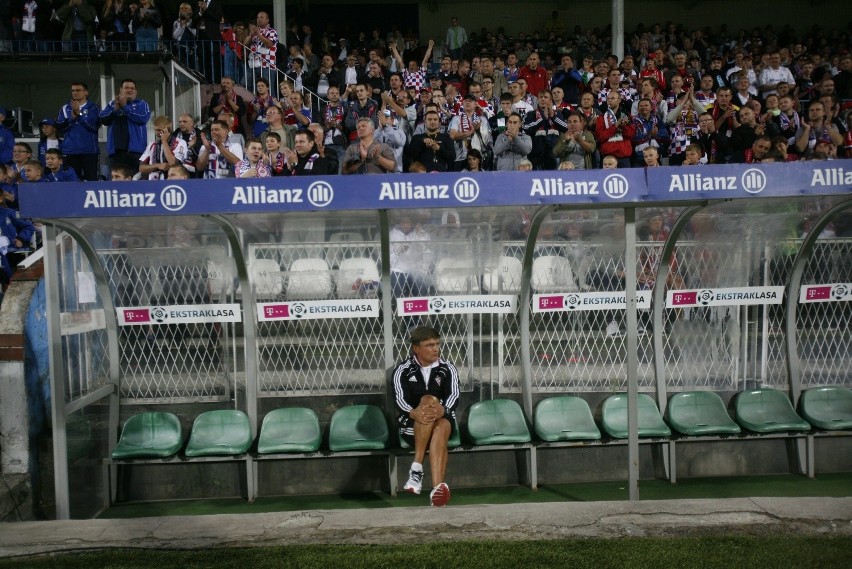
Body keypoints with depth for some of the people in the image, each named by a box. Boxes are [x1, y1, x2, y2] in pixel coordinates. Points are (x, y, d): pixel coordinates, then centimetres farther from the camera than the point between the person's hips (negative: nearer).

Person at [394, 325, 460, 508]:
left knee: (441, 428, -35)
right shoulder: (403, 370, 0)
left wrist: (443, 410, -37)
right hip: (411, 424, -1)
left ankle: (437, 488, -52)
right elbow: (400, 399, -15)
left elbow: (454, 396, -12)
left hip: (443, 420, 1)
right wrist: (414, 413, -39)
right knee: (429, 400, -32)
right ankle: (417, 468, -37)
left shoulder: (448, 369, 4)